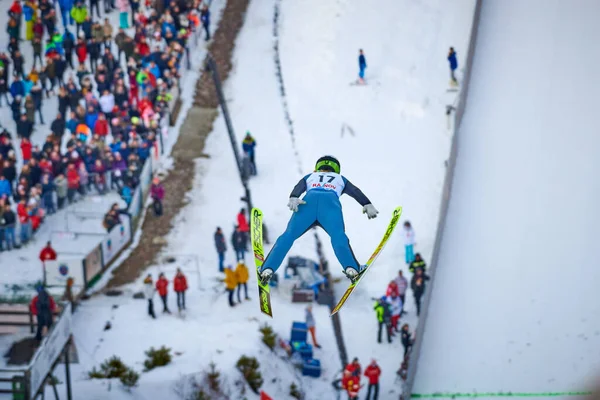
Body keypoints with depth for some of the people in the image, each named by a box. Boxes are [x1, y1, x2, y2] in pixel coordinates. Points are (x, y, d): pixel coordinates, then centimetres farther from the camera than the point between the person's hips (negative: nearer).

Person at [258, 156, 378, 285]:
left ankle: (267, 269, -21)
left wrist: (293, 198, 1)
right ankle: (351, 268, -42)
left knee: (288, 235, -8)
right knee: (338, 236, -21)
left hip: (309, 200, 1)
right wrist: (367, 205, 11)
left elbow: (299, 187, 19)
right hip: (330, 202, 0)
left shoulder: (310, 177, 41)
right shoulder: (340, 179, 41)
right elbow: (355, 191, 24)